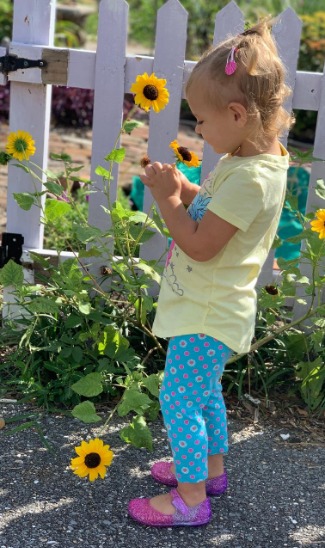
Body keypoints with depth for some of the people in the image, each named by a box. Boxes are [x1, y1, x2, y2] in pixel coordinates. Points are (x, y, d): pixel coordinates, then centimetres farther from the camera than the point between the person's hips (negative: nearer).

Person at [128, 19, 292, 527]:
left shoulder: (250, 178, -29)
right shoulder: (258, 156, 3)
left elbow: (199, 244, -27)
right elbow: (214, 209, 14)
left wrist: (167, 198, -17)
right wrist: (182, 189, -2)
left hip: (208, 316, -10)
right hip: (210, 307, 10)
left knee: (179, 397, 0)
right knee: (203, 391, 24)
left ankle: (191, 498, 13)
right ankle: (211, 466, 41)